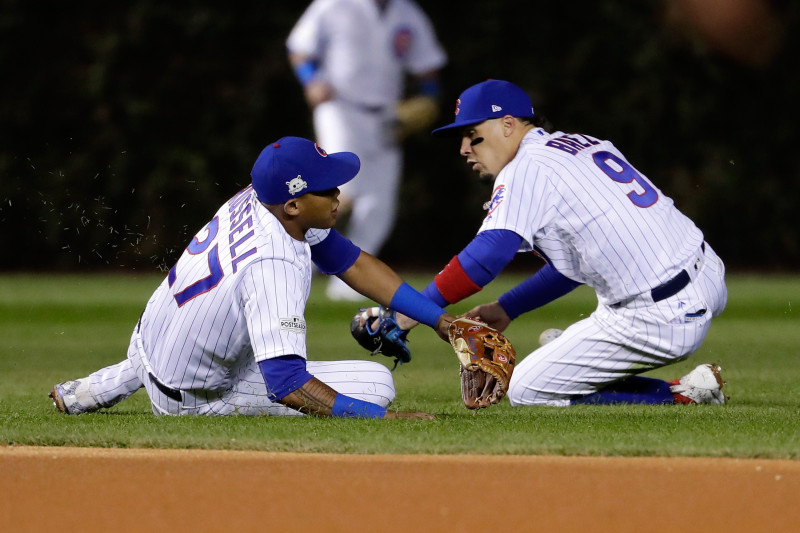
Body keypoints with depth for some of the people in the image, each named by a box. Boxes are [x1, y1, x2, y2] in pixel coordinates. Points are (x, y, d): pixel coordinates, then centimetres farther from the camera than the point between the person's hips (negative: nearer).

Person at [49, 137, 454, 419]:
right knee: (376, 383, -16)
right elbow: (286, 382, -40)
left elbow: (350, 262, 0)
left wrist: (439, 320, -3)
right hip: (192, 398, -9)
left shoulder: (256, 198, -10)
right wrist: (378, 416, -41)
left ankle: (93, 392, 38)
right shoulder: (272, 267, -36)